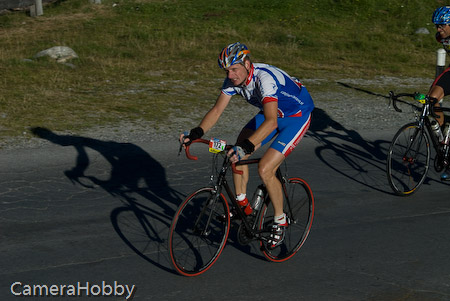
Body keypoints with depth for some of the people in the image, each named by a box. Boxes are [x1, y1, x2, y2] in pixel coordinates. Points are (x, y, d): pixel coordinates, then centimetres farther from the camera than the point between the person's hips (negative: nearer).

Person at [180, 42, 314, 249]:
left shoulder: (265, 78, -37)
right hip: (272, 113, 8)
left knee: (265, 169, -18)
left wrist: (247, 146, -59)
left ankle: (280, 221, 2)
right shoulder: (233, 79, -13)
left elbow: (271, 122, -48)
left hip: (297, 116, -8)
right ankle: (242, 205, 13)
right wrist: (196, 133, -27)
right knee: (236, 152, -5)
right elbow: (217, 110, -11)